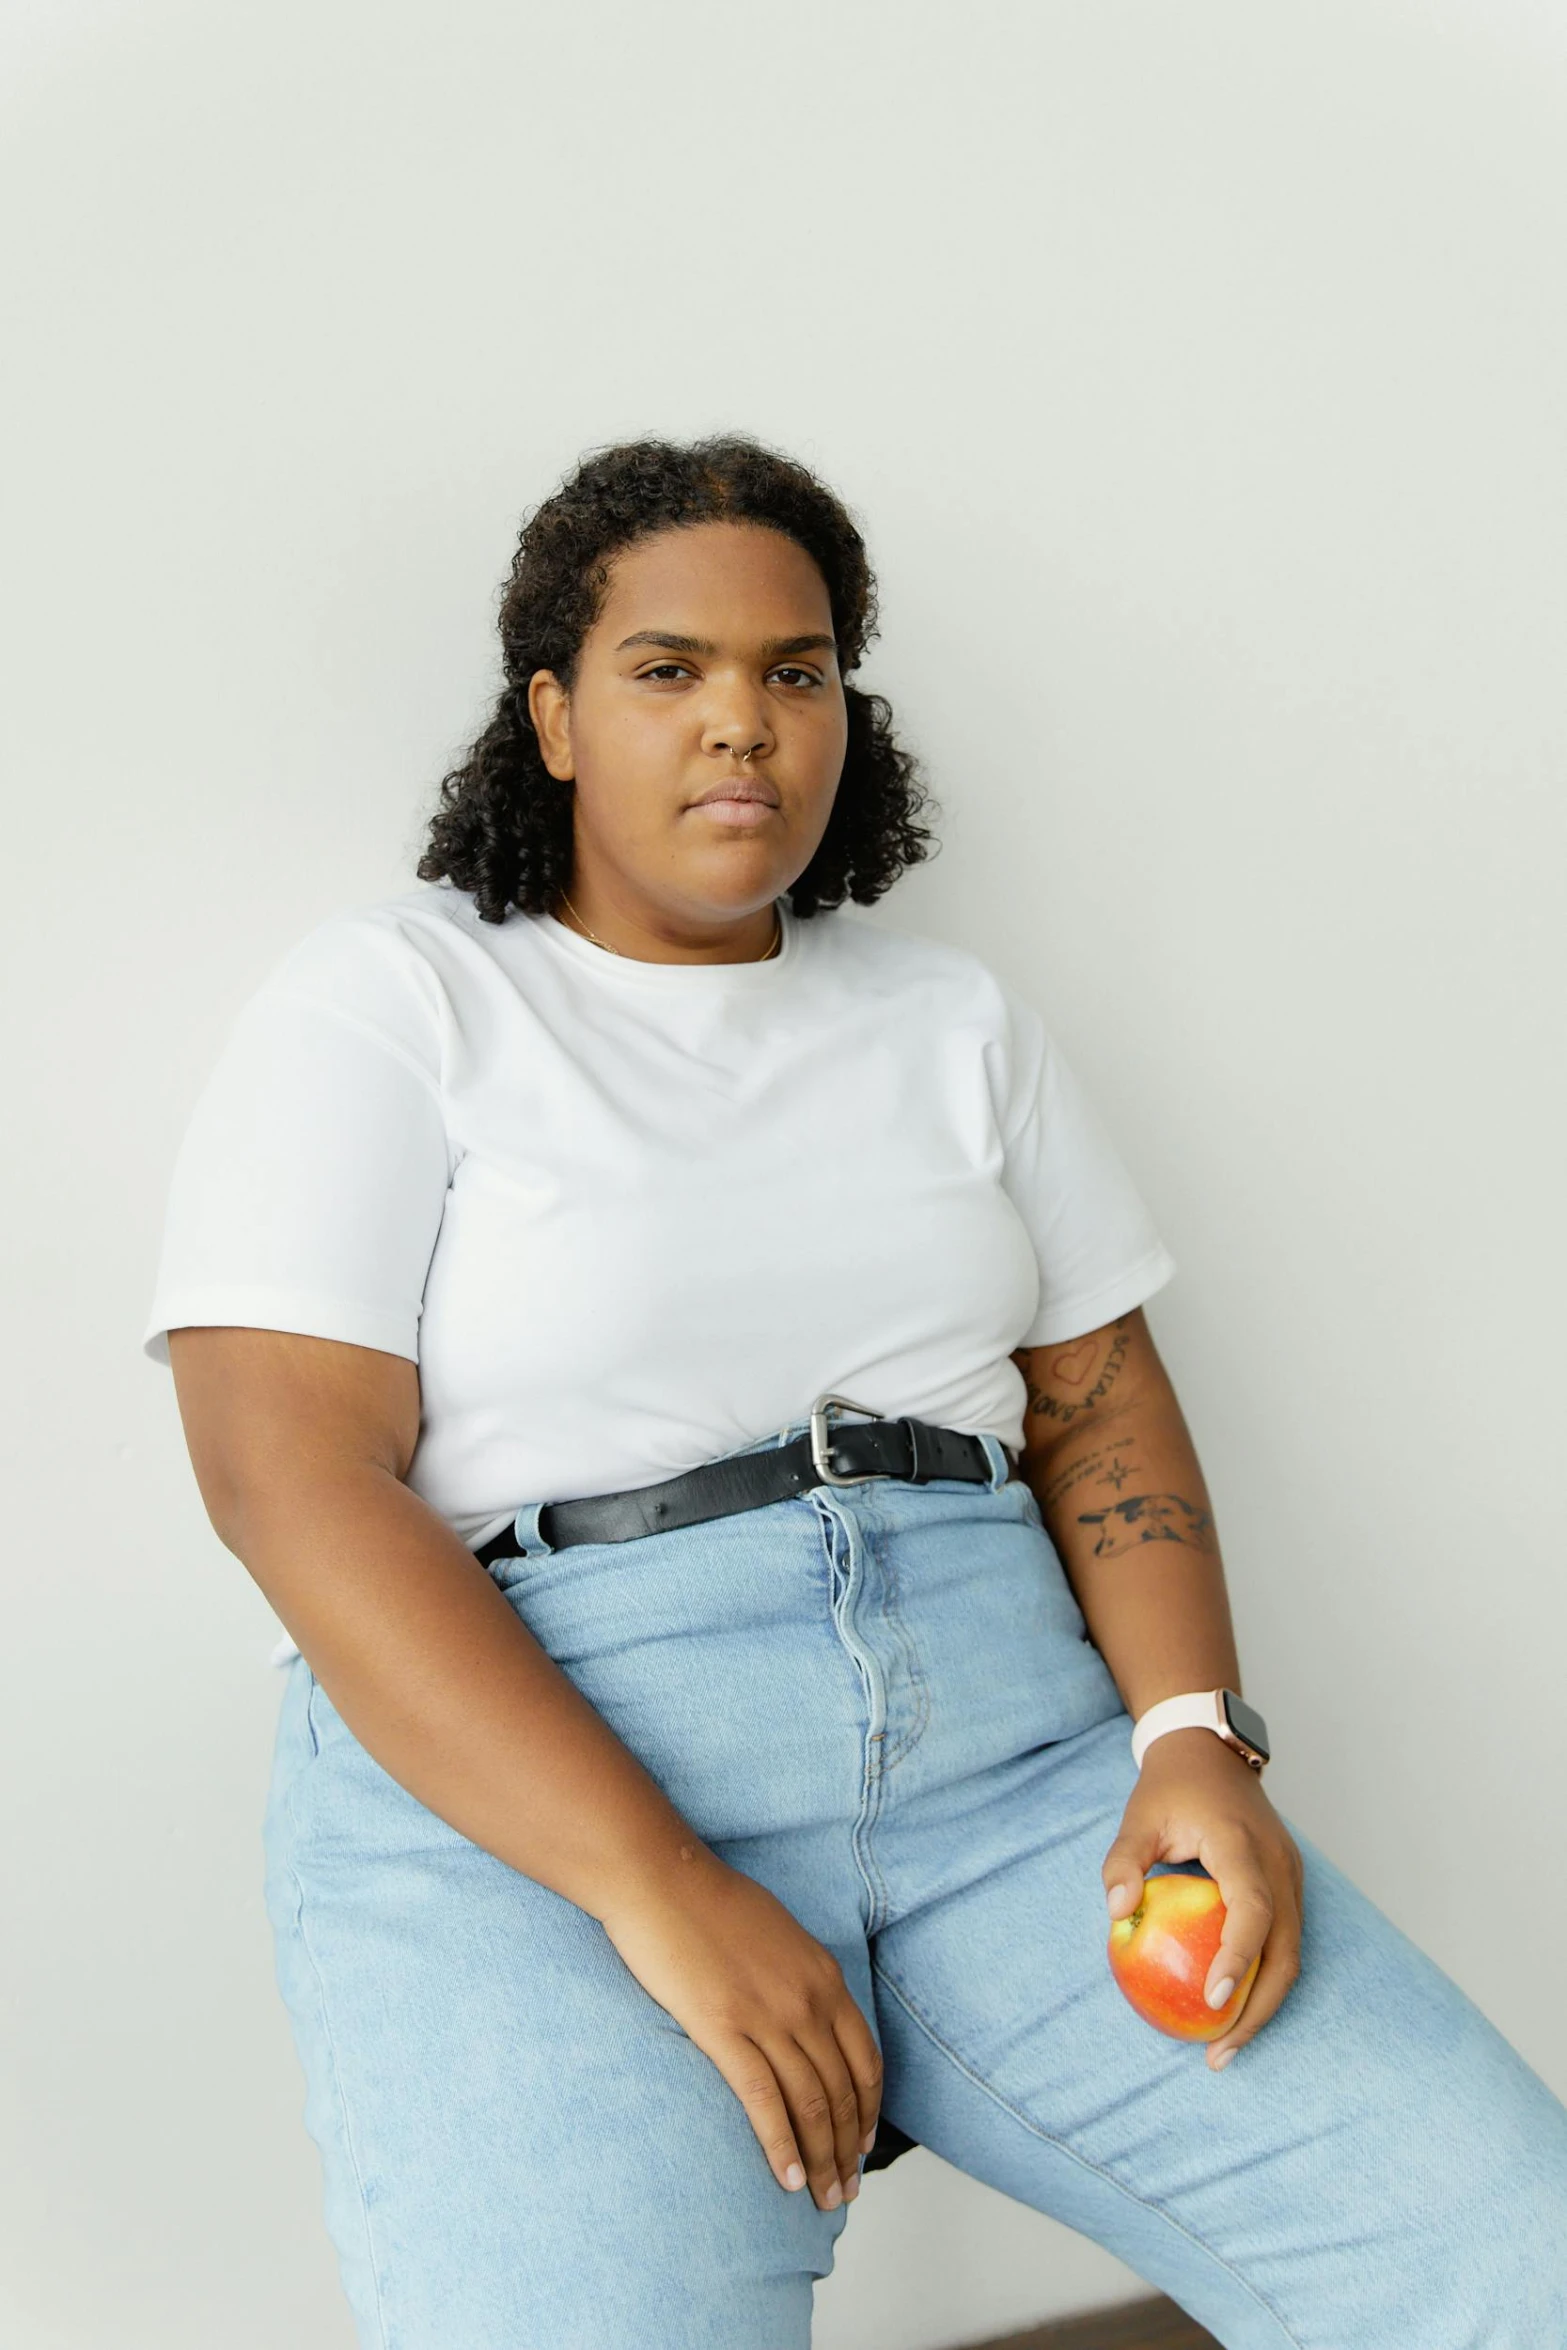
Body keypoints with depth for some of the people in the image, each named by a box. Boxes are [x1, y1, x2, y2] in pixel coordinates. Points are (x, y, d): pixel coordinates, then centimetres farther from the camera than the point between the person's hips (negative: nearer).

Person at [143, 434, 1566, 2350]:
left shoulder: (953, 1020, 17)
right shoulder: (388, 1006, 2)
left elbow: (1104, 1402, 14)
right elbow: (290, 1474, -9)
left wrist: (1194, 1736, -7)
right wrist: (657, 1892, -19)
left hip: (1005, 1745, 4)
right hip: (521, 1797, -3)